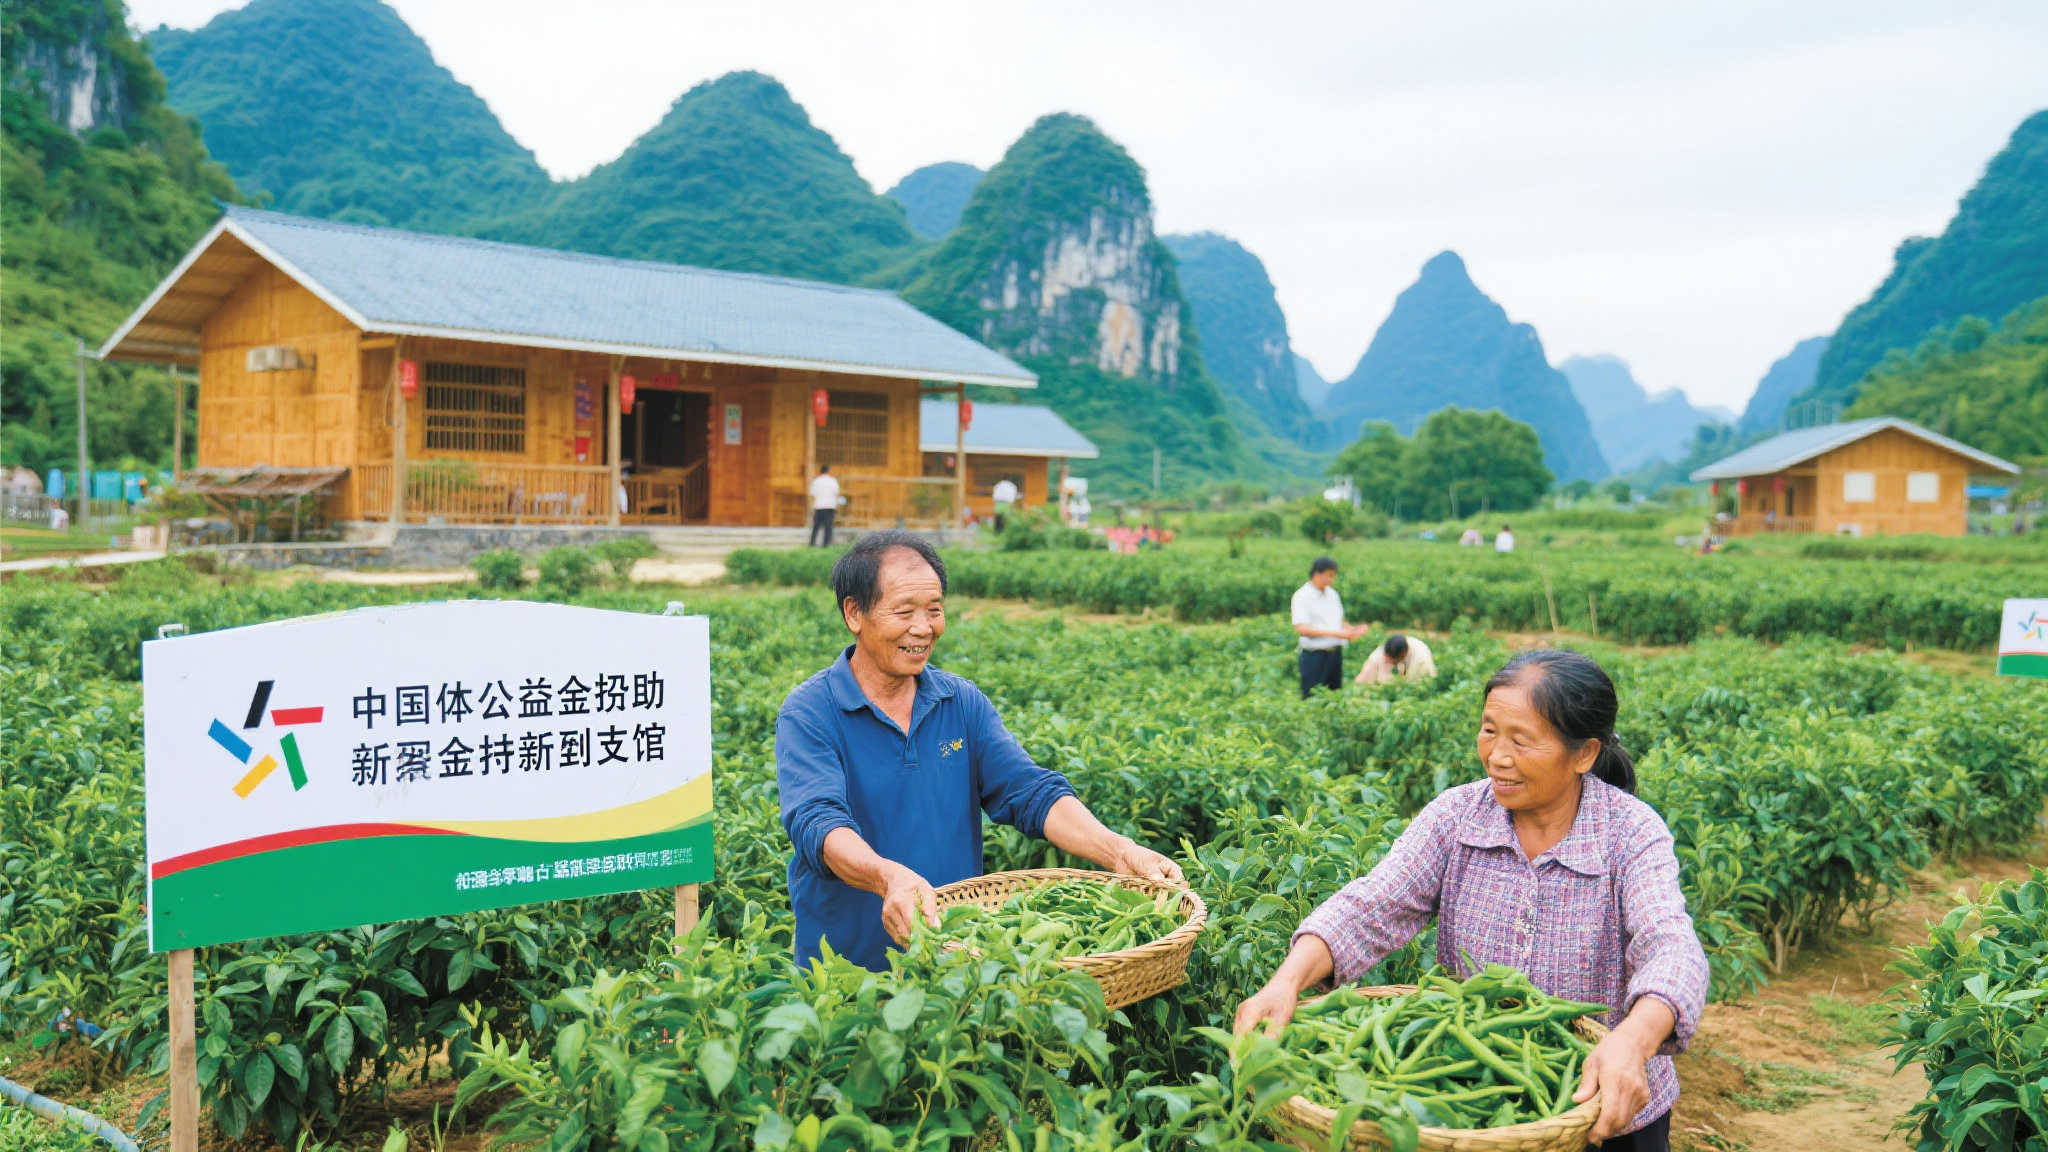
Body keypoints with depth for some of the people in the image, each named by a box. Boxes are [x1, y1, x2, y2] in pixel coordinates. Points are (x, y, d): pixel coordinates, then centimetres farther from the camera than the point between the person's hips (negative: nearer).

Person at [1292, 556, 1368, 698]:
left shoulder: (1332, 594, 13)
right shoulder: (1302, 596, -8)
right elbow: (1302, 629, -18)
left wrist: (1353, 631, -2)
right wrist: (1335, 633, -23)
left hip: (1335, 654, 7)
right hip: (1314, 655, -7)